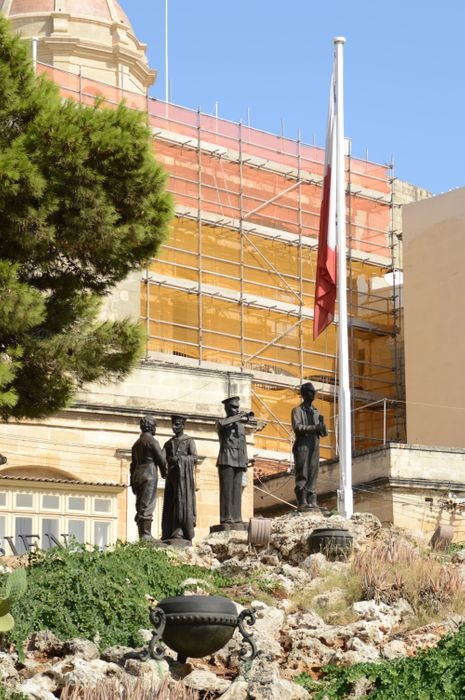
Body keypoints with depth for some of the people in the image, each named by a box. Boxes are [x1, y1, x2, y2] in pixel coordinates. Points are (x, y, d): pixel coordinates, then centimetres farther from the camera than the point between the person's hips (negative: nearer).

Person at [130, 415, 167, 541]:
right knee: (148, 507, -12)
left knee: (140, 507, 7)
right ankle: (146, 535, -18)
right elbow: (161, 459, -6)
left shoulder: (136, 443, 19)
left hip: (137, 475, 8)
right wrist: (164, 472, 13)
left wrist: (132, 482, 21)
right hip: (149, 475, -8)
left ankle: (142, 535, 4)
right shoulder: (151, 441, -6)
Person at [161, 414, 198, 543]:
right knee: (169, 506, -1)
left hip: (184, 477, -5)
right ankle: (168, 533, -4)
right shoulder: (169, 443, 19)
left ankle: (180, 532, -17)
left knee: (182, 503, -12)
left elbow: (194, 458, -9)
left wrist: (179, 459, -22)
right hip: (171, 477, 5)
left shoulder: (189, 441, 5)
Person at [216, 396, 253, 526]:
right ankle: (226, 517, -14)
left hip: (239, 461, 5)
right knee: (227, 488, -11)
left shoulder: (240, 425, 23)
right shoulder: (222, 422, 6)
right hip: (227, 459, -5)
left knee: (237, 490, 0)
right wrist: (241, 416, -23)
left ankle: (236, 517, -1)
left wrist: (246, 460, 10)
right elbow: (223, 423, -21)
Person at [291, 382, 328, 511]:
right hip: (302, 445, -6)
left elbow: (324, 433, 18)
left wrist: (322, 426, -5)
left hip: (314, 446, 6)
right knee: (302, 475, -9)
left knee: (313, 476, 1)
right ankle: (302, 502, -12)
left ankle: (312, 501, 0)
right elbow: (297, 427, -12)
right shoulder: (297, 410, 4)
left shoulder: (316, 413, 22)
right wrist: (314, 427, -20)